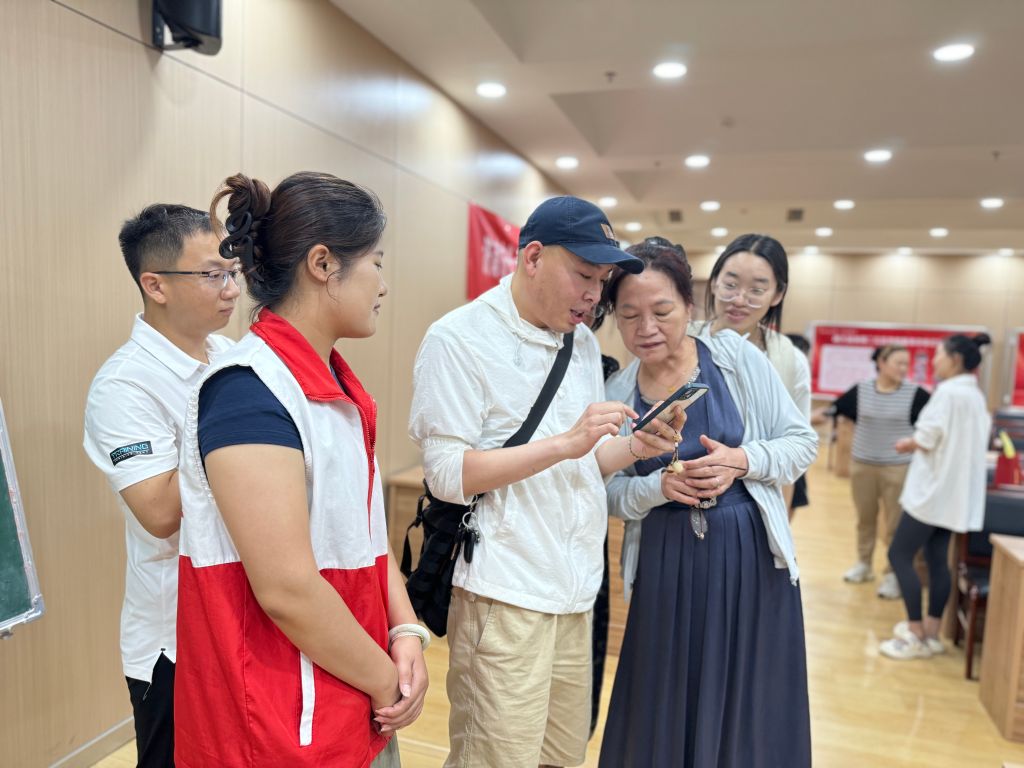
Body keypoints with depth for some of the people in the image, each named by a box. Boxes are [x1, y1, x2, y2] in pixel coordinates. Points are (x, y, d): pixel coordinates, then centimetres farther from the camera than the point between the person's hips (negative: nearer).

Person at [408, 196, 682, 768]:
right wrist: (564, 443, -21)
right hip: (505, 597, -7)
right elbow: (448, 474, -16)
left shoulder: (585, 343, 12)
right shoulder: (460, 338, -11)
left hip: (575, 592, 7)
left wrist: (639, 445, -3)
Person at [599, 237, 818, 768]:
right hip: (665, 567, 1)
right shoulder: (615, 394, -1)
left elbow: (802, 441, 0)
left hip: (751, 556, 0)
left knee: (751, 710, 12)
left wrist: (741, 461, -18)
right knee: (663, 714, 12)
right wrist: (659, 486, -17)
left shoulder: (736, 355, -5)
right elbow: (611, 493, 2)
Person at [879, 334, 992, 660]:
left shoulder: (948, 391, -17)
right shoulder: (976, 394, 13)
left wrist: (907, 444, 0)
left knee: (899, 556, -2)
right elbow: (956, 440, 16)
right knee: (937, 561, 13)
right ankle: (931, 632, 19)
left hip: (934, 489, -9)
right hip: (955, 492, 9)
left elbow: (927, 439, -19)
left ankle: (917, 636, 2)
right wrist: (916, 442, 7)